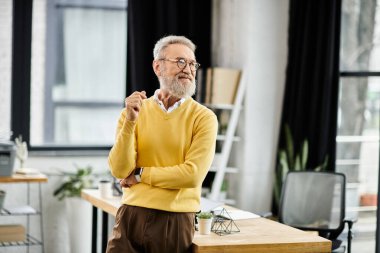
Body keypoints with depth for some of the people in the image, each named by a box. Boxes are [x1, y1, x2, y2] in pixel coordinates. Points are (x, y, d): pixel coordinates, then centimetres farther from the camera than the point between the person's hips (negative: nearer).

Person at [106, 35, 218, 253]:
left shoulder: (204, 117, -4)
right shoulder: (134, 112, 4)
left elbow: (193, 174, -14)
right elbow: (120, 170, -5)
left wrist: (140, 174, -6)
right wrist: (130, 122, -16)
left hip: (177, 220, -1)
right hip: (132, 216, 1)